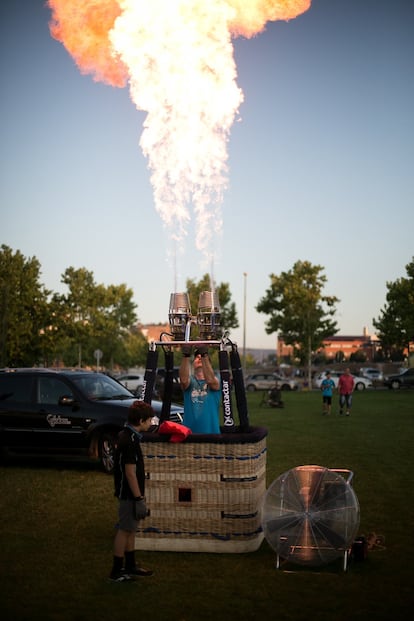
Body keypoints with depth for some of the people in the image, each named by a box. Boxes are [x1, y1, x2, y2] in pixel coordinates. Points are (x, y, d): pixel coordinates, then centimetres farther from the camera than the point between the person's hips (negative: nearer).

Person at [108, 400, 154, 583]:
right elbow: (130, 473, -23)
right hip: (129, 494, -10)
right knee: (125, 530, -1)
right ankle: (116, 571, 8)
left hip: (129, 493, 10)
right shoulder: (129, 440, -23)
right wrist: (139, 498, -19)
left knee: (130, 529, 17)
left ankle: (130, 566, 28)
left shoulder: (126, 435, 8)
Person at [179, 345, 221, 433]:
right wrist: (185, 356, -30)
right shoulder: (190, 381, 7)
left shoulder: (215, 381, 5)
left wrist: (204, 356, -31)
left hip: (211, 430, -1)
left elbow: (210, 380, -22)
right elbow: (184, 380, -19)